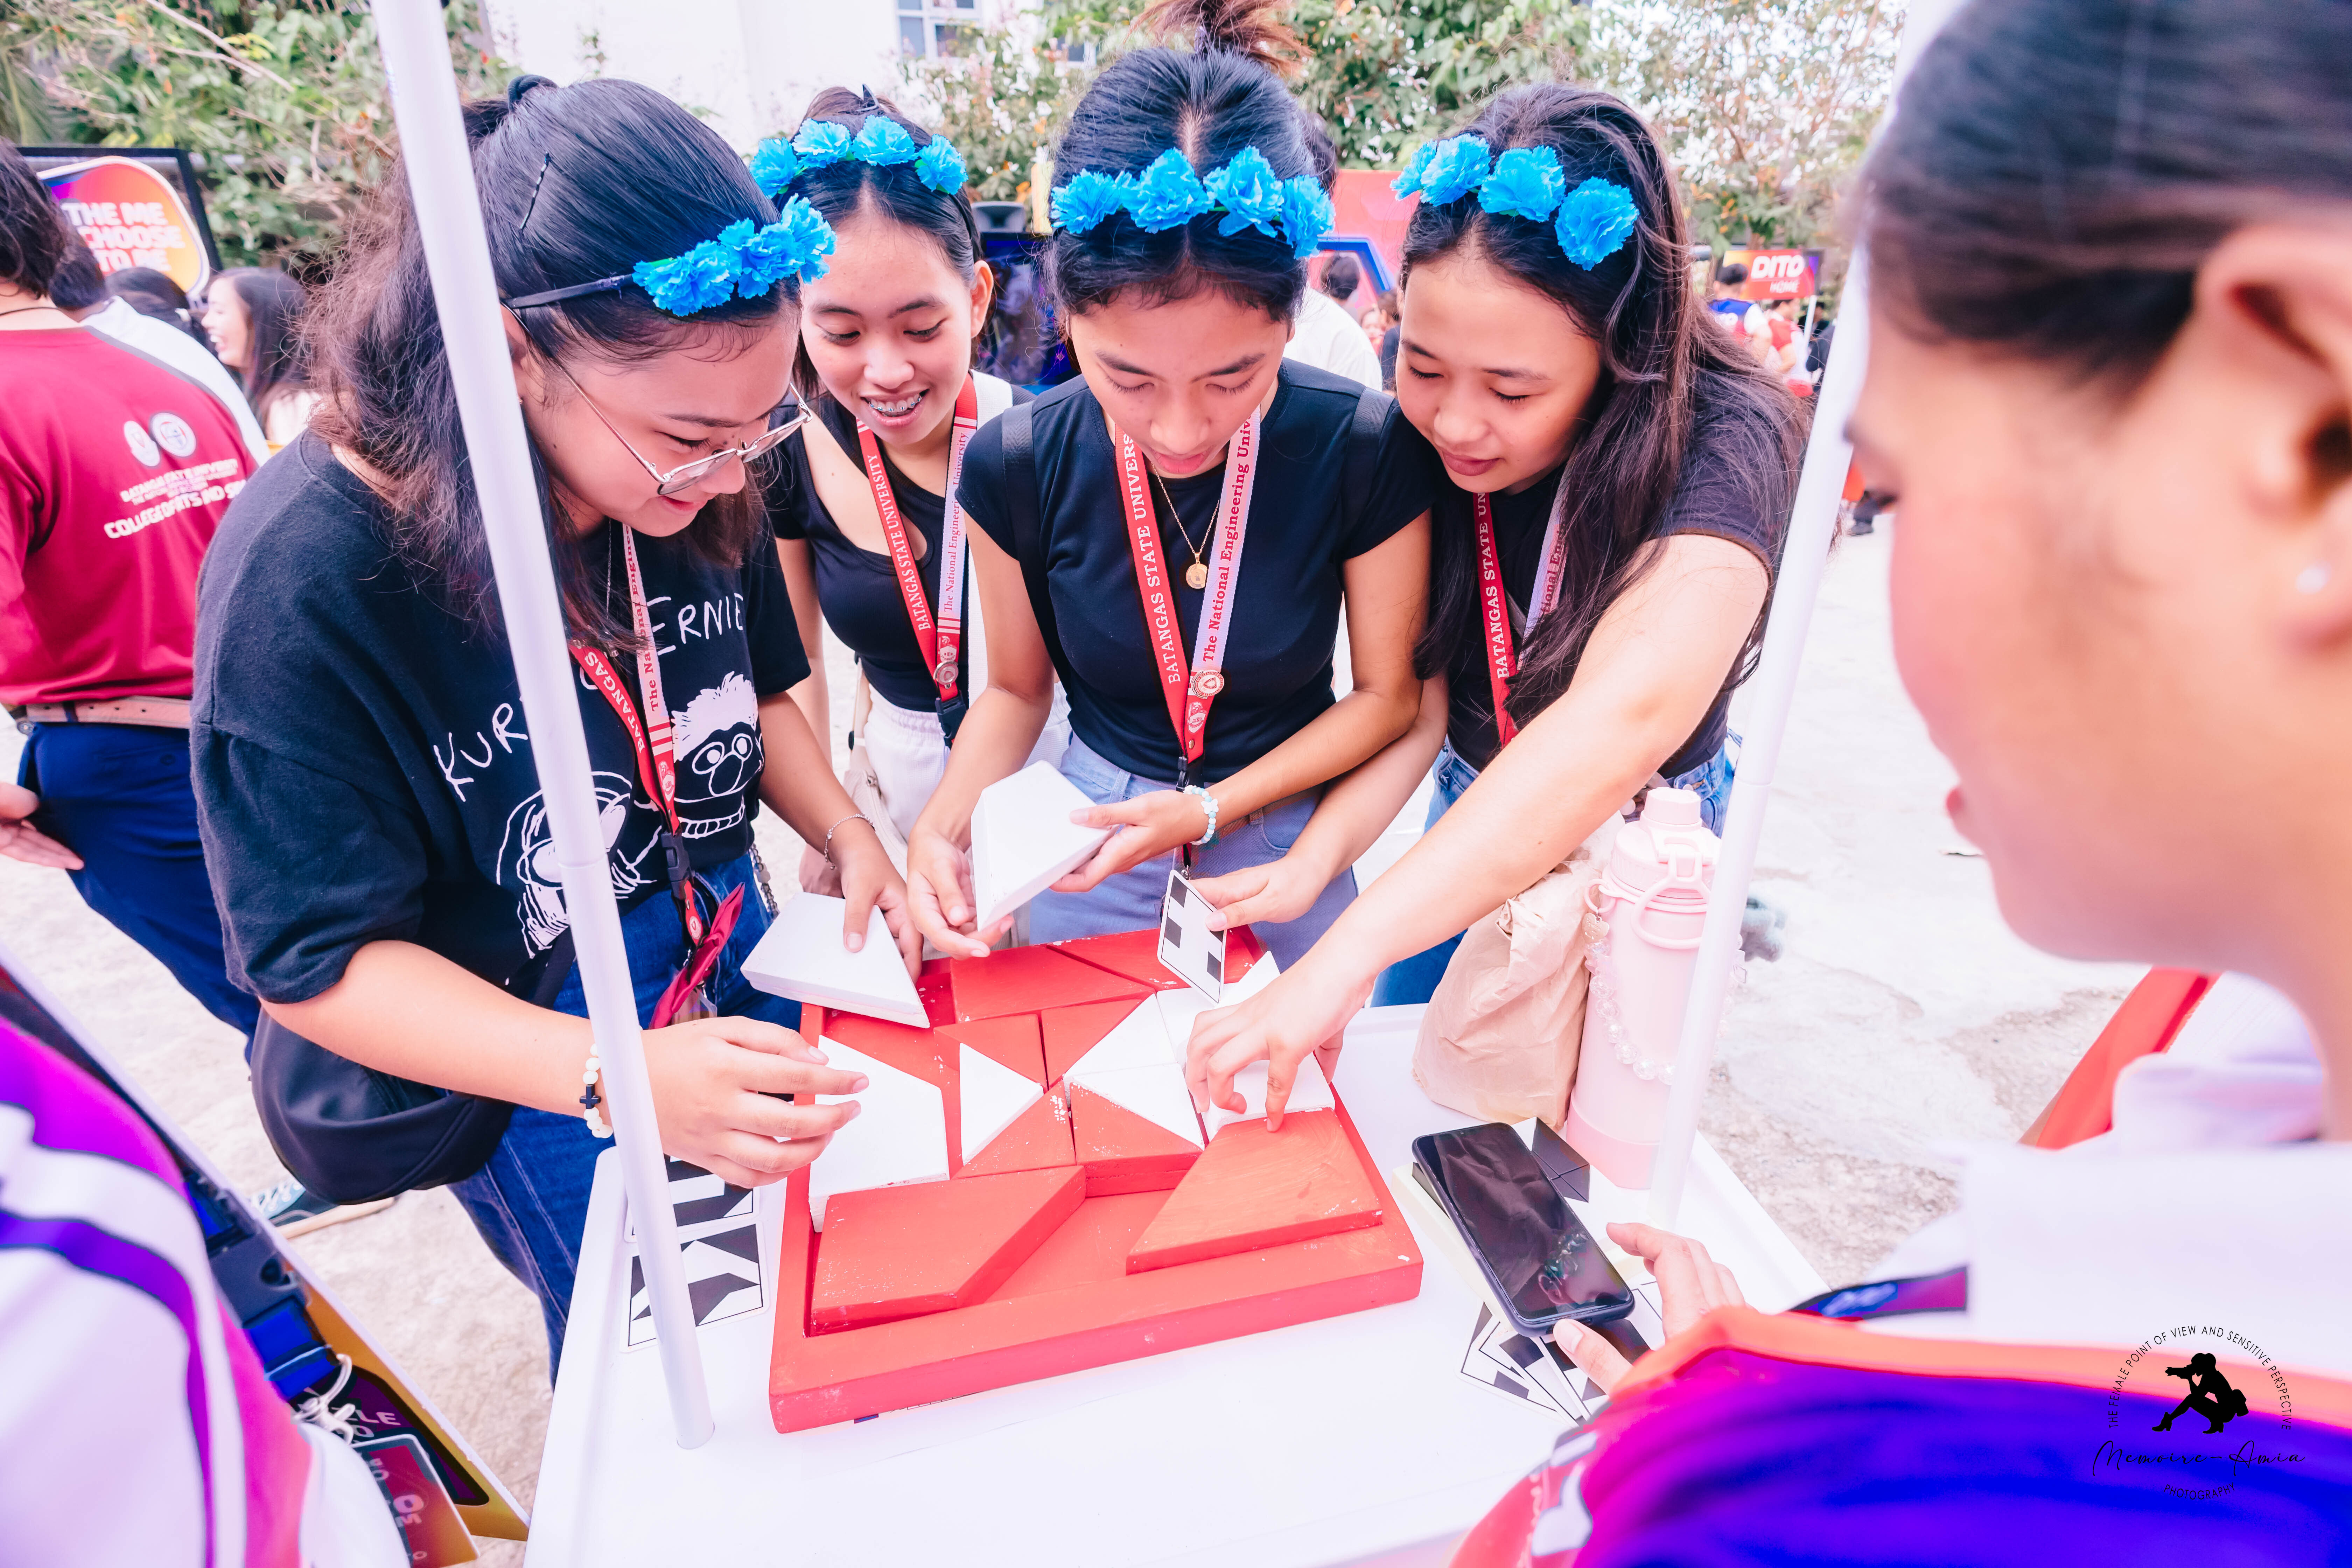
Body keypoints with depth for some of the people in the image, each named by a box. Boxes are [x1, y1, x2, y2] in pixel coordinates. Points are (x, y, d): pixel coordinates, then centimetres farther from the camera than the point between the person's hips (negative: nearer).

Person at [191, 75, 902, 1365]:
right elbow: (319, 963, -25)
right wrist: (622, 1076, -39)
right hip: (538, 1083, -4)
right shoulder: (303, 579, -29)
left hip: (738, 977, 5)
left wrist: (845, 834, -14)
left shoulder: (689, 487, -15)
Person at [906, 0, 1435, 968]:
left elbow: (1385, 693, -10)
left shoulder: (1369, 452, -20)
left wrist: (1212, 810, -21)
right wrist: (945, 826, -20)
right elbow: (1016, 689, -2)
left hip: (1284, 808, 0)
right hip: (1094, 809, 1)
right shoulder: (1017, 466, -16)